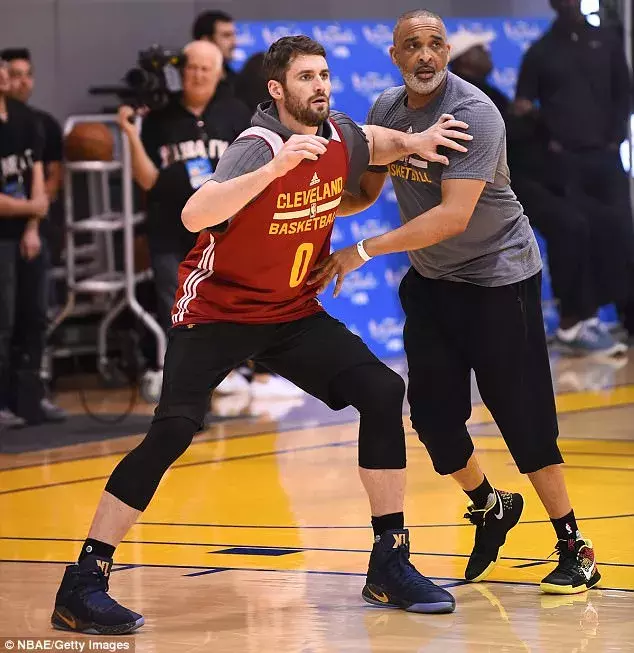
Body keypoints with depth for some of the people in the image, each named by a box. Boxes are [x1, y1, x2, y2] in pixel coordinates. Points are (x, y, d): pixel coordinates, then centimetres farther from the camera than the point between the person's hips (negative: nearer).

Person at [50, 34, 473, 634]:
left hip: (293, 313, 7)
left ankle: (389, 567, 2)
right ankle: (81, 587, -15)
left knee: (382, 393, -7)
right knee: (173, 429, -21)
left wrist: (412, 143, 4)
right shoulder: (259, 146, -23)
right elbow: (195, 216, -40)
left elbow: (372, 143, 25)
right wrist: (277, 166, -47)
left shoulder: (337, 136, -2)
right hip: (216, 310, -7)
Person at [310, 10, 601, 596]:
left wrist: (363, 252, -32)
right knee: (432, 413, 4)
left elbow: (454, 216, -32)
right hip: (431, 278, 7)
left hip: (498, 276, -7)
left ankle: (575, 551, 0)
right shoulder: (386, 109, -1)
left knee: (522, 414, -9)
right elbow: (366, 190, 9)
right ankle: (490, 508, 30)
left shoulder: (474, 114, -25)